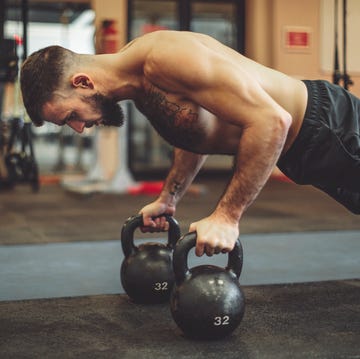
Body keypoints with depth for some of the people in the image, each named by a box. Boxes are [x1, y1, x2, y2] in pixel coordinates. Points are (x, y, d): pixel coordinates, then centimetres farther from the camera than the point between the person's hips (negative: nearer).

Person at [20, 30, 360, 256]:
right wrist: (168, 199, 12)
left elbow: (270, 121, -36)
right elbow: (197, 131, 17)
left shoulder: (167, 57, -33)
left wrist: (227, 214, -32)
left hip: (325, 125, -9)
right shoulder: (139, 79, -1)